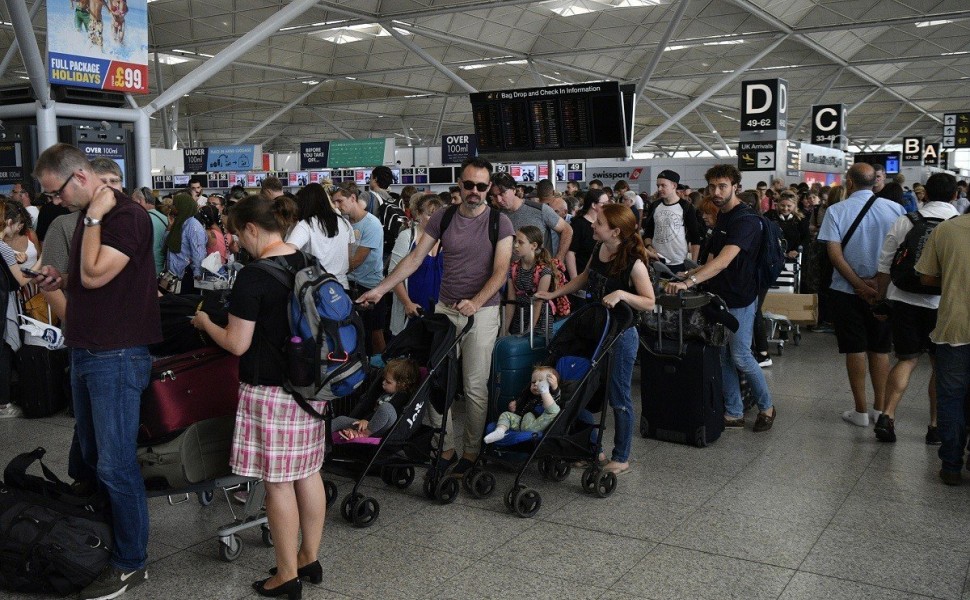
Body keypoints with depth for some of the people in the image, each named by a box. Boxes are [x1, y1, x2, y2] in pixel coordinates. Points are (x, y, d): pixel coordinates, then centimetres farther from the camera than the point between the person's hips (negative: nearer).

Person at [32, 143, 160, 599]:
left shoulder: (127, 217, -15)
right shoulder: (89, 216, 13)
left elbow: (95, 275, -23)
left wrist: (93, 219, -16)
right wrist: (61, 281, 6)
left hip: (117, 356, -9)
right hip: (86, 351, 9)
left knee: (115, 463, -4)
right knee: (91, 456, 16)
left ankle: (130, 562, 9)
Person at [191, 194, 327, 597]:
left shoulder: (253, 276, -18)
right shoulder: (306, 265, 5)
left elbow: (238, 344, -15)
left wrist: (205, 323, 3)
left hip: (270, 390, -8)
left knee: (278, 483, 4)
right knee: (307, 473, 16)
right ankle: (310, 558, 29)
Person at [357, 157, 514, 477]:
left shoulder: (499, 222, -5)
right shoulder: (443, 218, 3)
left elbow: (500, 271, -10)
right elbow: (414, 258, 4)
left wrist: (475, 302, -26)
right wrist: (380, 289, -1)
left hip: (482, 311, -3)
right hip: (445, 308, 3)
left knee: (475, 387, 2)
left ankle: (471, 450, 15)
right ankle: (448, 446, 14)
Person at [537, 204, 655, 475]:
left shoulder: (633, 262, -20)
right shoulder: (598, 251, 1)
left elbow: (649, 302, -17)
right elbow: (584, 278, 19)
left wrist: (621, 294, -31)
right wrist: (554, 293, 17)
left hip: (621, 334, -7)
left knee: (618, 397, 3)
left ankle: (621, 458, 18)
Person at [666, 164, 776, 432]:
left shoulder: (745, 220, -20)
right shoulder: (722, 215, 9)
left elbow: (724, 261, -33)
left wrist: (689, 282, -43)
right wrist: (696, 272, 11)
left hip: (739, 299, -8)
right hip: (719, 295, 9)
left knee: (740, 357, -1)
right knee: (722, 356, 9)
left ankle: (766, 407, 20)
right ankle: (734, 414, 18)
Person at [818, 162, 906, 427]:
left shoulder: (836, 211, -6)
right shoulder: (895, 209, -2)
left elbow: (834, 253, -13)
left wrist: (859, 284, -12)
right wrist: (878, 282, -5)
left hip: (847, 290, -1)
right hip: (884, 290, 2)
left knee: (855, 349, 6)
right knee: (880, 349, 12)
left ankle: (861, 411, 11)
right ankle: (880, 409, 18)